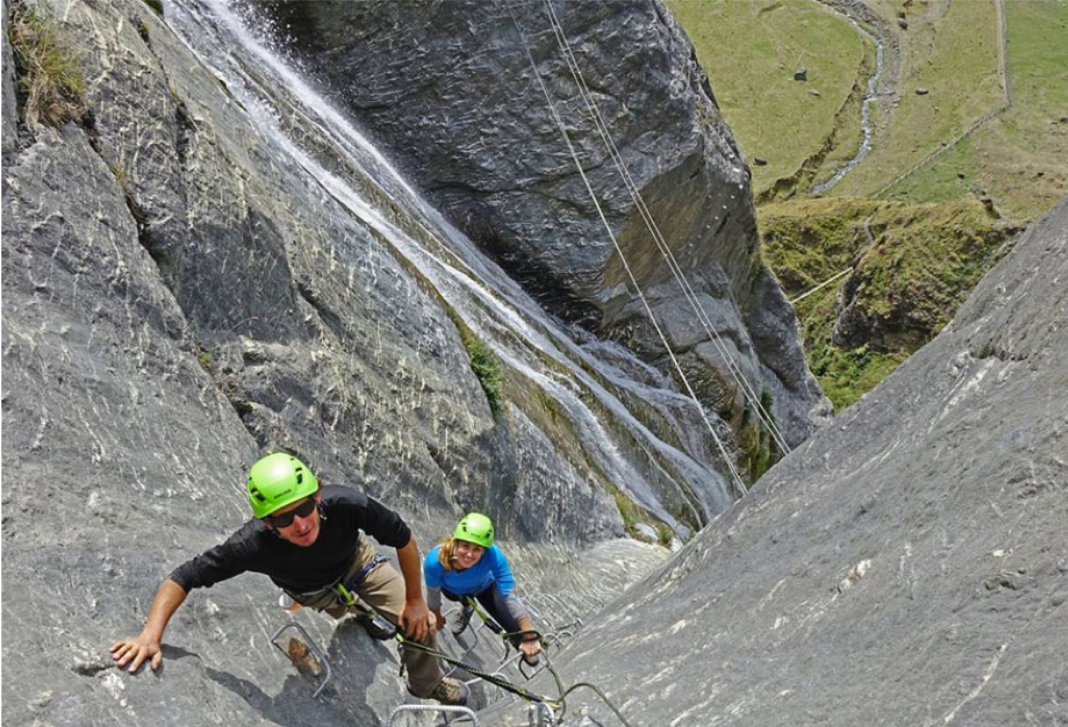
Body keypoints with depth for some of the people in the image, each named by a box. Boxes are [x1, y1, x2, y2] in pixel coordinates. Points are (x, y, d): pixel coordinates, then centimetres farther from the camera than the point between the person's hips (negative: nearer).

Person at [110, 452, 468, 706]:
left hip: (357, 563, 0)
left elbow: (403, 538, -26)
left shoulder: (347, 504, -43)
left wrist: (415, 600, -17)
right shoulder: (254, 544, -43)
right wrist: (151, 634, -47)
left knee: (420, 624, -2)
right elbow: (183, 577, -34)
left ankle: (428, 685, 30)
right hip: (314, 594, 0)